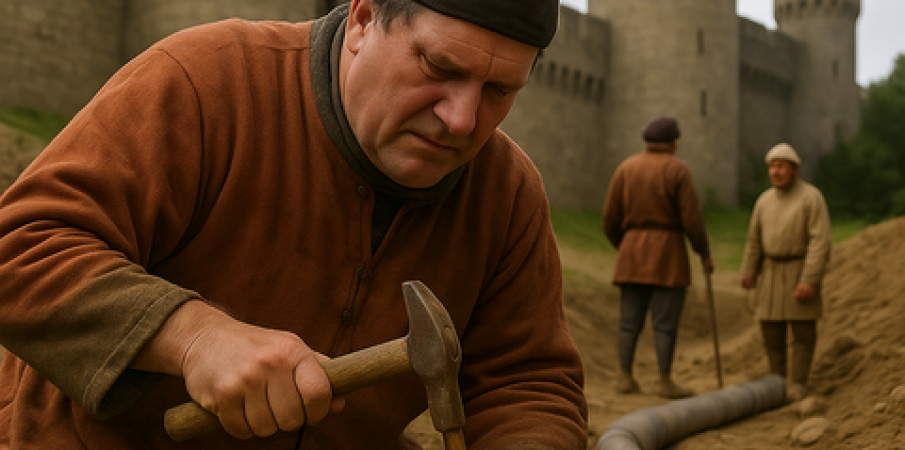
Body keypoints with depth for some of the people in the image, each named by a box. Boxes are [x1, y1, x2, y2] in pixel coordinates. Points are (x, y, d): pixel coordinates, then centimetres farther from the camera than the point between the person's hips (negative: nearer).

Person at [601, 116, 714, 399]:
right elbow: (692, 218, -11)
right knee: (666, 320, -2)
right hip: (667, 252, -4)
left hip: (633, 252, 4)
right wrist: (705, 253, 1)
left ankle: (625, 377, 4)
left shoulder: (625, 168, 6)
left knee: (631, 318, 6)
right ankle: (665, 382, -2)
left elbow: (611, 219, 4)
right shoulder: (677, 170, -5)